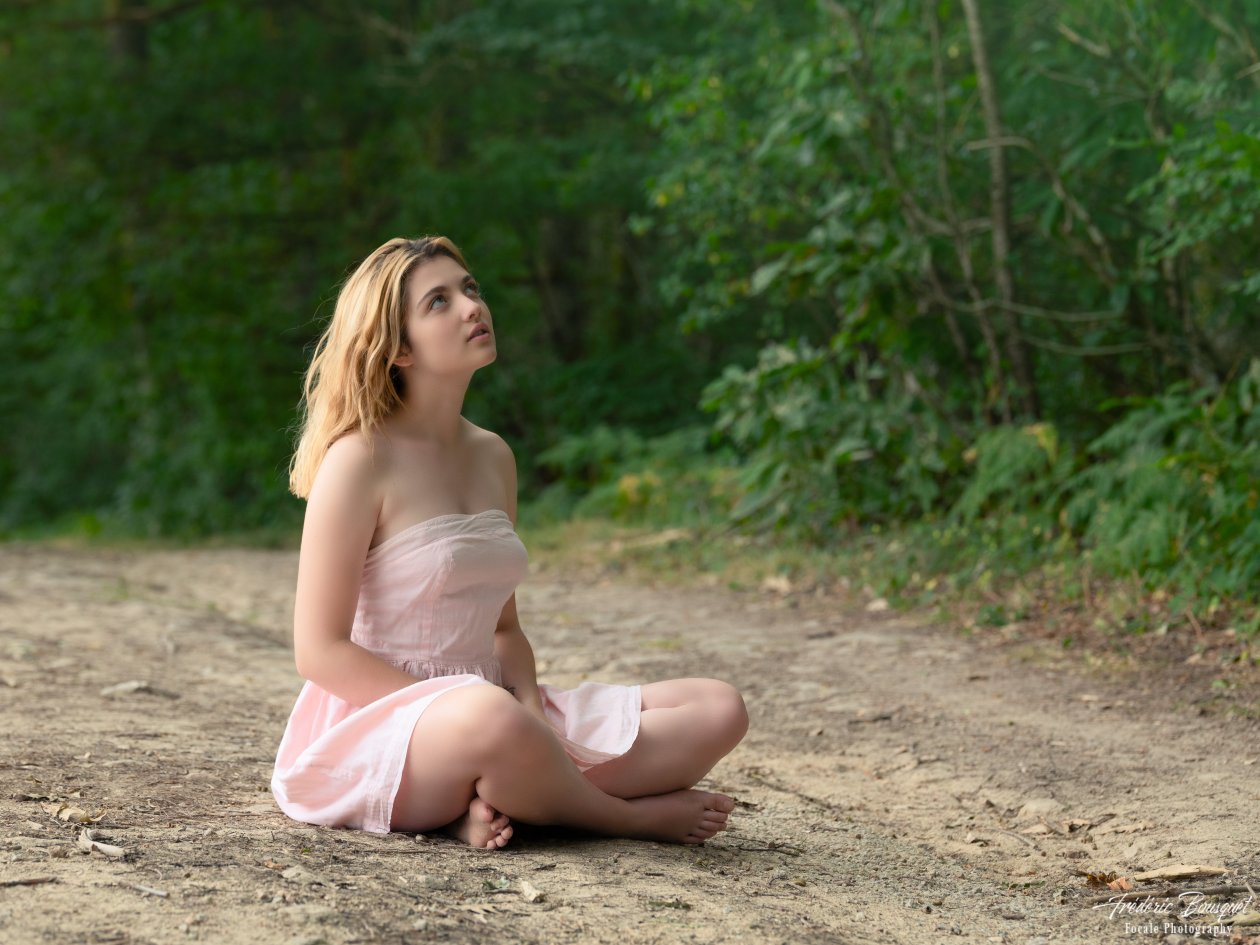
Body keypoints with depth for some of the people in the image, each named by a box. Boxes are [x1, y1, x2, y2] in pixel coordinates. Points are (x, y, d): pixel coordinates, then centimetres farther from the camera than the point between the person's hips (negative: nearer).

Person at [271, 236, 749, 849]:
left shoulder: (493, 457, 13)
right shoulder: (360, 460, -10)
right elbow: (319, 650, -14)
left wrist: (534, 709, -5)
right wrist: (452, 713, -19)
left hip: (488, 704, 8)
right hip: (374, 726, -7)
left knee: (718, 711, -5)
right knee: (490, 717, -43)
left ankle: (485, 806, -17)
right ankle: (629, 816, -11)